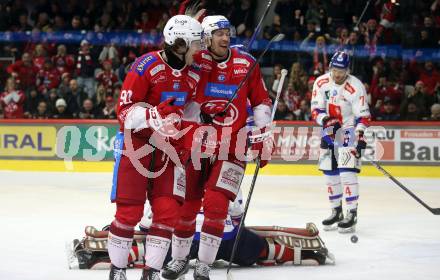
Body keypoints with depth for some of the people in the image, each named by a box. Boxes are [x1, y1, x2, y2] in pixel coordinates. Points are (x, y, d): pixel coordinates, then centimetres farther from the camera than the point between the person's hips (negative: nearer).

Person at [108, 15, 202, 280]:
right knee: (129, 211, -5)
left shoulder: (194, 74, 4)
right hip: (135, 143, -6)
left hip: (167, 147, 6)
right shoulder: (146, 66, -17)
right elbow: (124, 111, -18)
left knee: (169, 210, -2)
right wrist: (155, 114, -33)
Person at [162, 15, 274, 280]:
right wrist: (197, 132, -16)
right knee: (186, 203, 6)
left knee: (216, 204, -10)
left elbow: (262, 101, 10)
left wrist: (264, 135, 3)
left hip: (233, 146, 0)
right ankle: (180, 259, 24)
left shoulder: (247, 63, 1)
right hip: (195, 142, 0)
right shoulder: (195, 61, -5)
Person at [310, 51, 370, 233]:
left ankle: (352, 214, -15)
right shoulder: (321, 83, -5)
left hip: (349, 130, -5)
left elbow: (363, 116, -15)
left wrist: (360, 136, -26)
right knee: (329, 172, 8)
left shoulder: (355, 87, -16)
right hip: (329, 132, 5)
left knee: (347, 171, -16)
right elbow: (316, 110, -5)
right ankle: (336, 211, 21)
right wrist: (327, 121, -24)